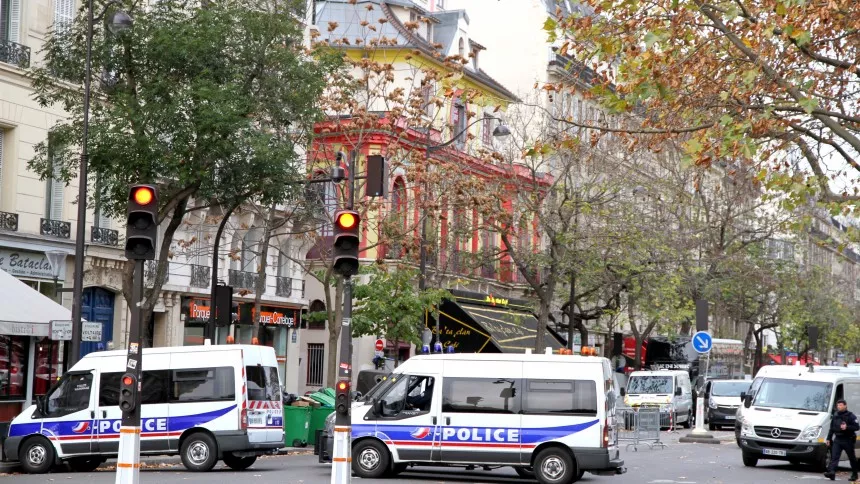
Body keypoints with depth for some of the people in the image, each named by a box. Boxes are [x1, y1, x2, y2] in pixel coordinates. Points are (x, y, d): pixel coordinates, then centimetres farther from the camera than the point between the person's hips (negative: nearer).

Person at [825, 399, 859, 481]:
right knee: (834, 457, -12)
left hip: (848, 440, -4)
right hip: (837, 439, 4)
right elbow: (831, 429, 21)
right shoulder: (834, 416, 14)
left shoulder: (850, 416, -4)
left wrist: (847, 427, -24)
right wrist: (829, 438, 17)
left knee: (852, 458, 8)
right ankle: (831, 472, -25)